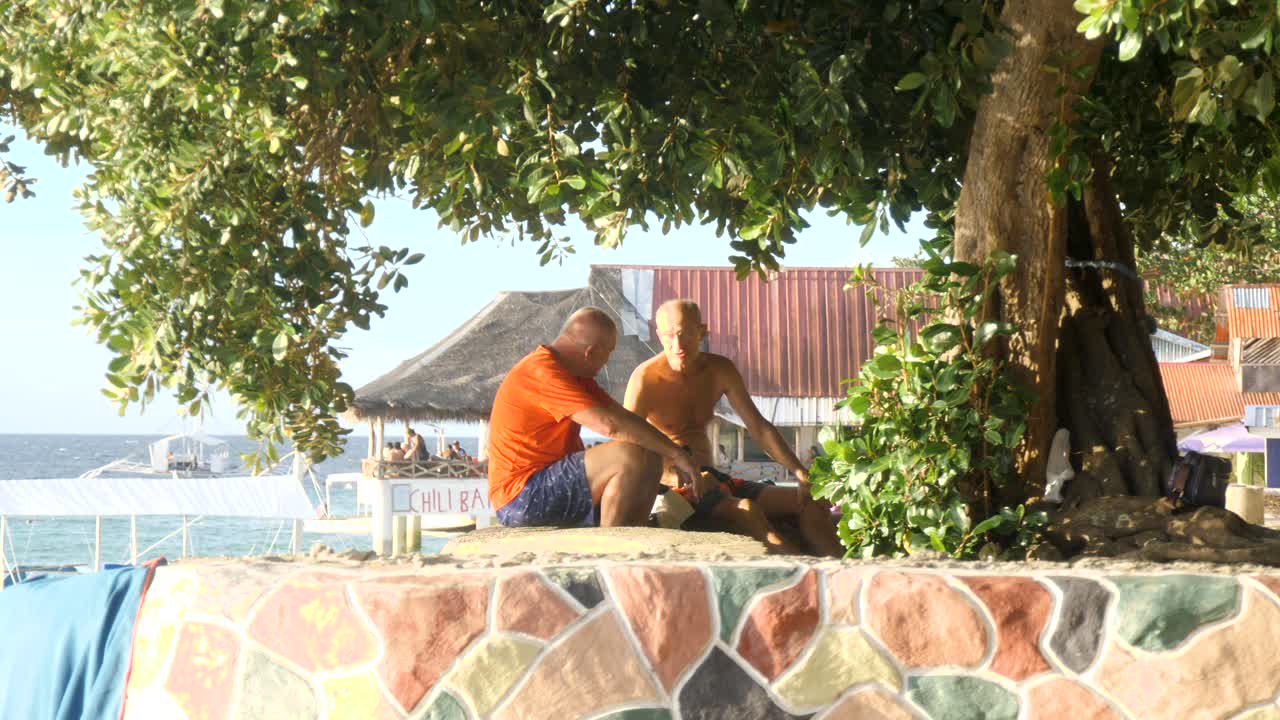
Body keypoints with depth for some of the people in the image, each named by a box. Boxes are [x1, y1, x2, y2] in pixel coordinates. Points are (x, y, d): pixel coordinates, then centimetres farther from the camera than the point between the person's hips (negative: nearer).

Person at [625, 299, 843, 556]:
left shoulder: (720, 370, 8)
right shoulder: (646, 378, -11)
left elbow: (759, 428, 10)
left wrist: (801, 474, -2)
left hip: (711, 481, 7)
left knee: (810, 502, -6)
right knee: (746, 510, -34)